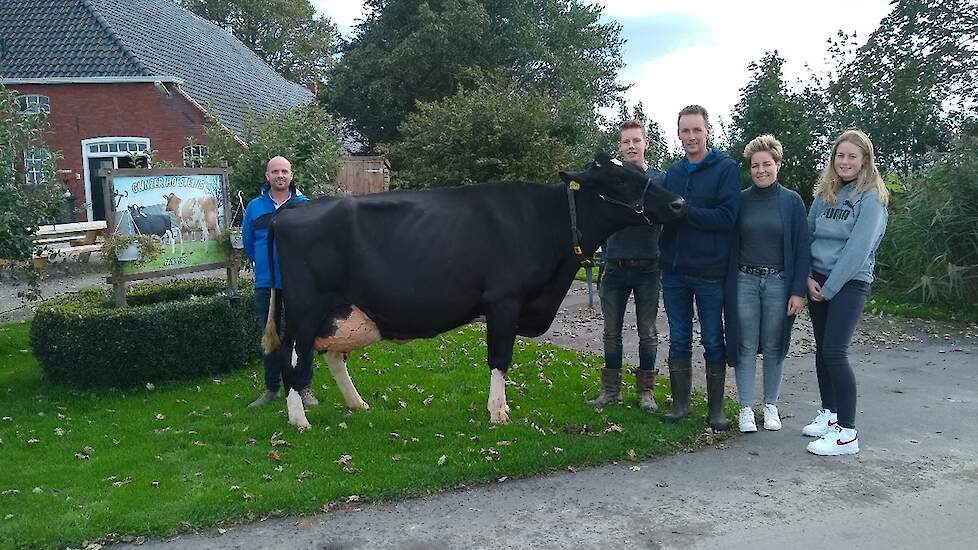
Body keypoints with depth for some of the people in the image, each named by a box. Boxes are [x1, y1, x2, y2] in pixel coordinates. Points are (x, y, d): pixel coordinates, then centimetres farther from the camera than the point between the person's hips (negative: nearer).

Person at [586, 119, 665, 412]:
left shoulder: (660, 180, 2)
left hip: (647, 268, -1)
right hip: (614, 266, 2)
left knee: (648, 333, 7)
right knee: (612, 332, 9)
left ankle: (645, 391, 18)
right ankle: (611, 390, 19)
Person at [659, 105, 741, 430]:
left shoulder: (726, 168, -4)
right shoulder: (672, 173, 11)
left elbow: (727, 217, -15)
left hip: (710, 272, -4)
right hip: (674, 270, 4)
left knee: (713, 342, 6)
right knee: (679, 340, 11)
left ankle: (716, 408, 17)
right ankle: (680, 403, 22)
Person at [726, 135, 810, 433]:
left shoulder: (792, 201, 0)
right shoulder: (740, 201, 2)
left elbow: (802, 247, -2)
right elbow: (730, 244, 5)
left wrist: (798, 291, -8)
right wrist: (727, 287, 0)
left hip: (778, 282, 0)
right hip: (745, 281, 1)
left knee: (773, 347, 7)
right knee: (746, 347, 2)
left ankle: (771, 406, 20)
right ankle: (746, 408, 10)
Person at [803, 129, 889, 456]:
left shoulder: (871, 198, -9)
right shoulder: (824, 194, 9)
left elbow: (858, 248, -15)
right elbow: (808, 236, 9)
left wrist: (829, 288, -14)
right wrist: (808, 278, -3)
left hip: (850, 283, -6)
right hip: (818, 281, 6)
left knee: (834, 352, -14)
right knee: (822, 350, 11)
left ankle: (847, 432, -9)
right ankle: (829, 414, 25)